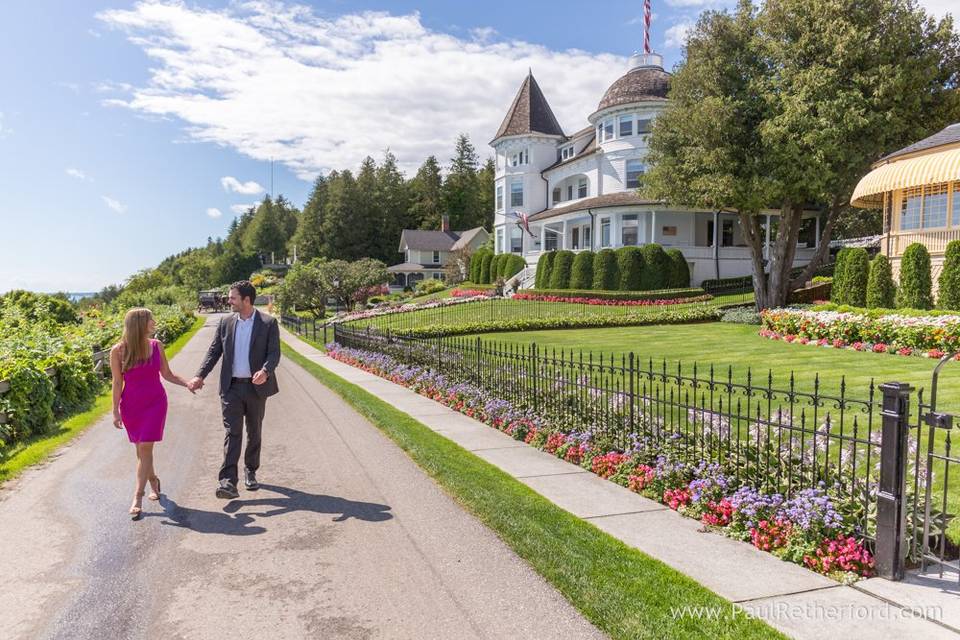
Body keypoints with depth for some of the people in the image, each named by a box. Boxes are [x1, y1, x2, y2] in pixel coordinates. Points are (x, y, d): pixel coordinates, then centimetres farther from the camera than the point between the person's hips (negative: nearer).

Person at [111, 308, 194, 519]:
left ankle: (138, 498, -5)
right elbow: (117, 383, -3)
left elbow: (167, 374, 6)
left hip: (155, 403, 0)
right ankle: (153, 481, 35)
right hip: (131, 405, 0)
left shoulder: (156, 345, -1)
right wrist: (115, 411, -4)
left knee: (145, 448, -7)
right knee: (141, 449, 10)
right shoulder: (118, 350, -7)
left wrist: (187, 383, -7)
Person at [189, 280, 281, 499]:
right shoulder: (226, 322, 6)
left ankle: (250, 472, 31)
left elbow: (274, 353, -10)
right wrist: (200, 375, -7)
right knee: (232, 432, -7)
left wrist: (265, 371, -29)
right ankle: (228, 482, -11)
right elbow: (214, 351, 6)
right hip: (231, 387, 1)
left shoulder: (268, 323, -5)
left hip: (256, 387, -1)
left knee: (254, 432, 13)